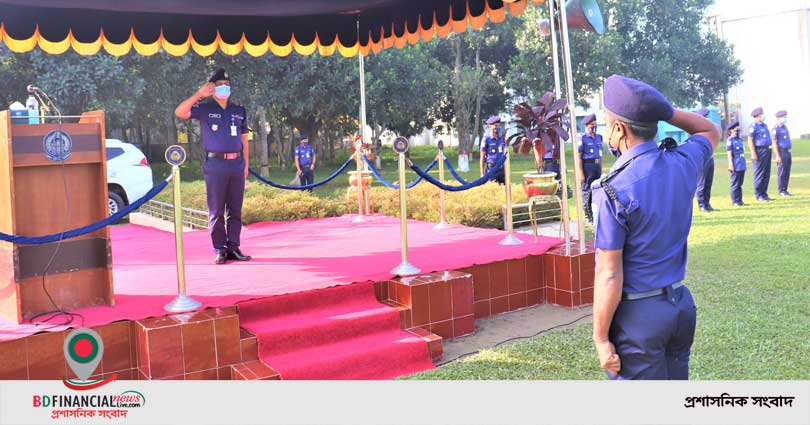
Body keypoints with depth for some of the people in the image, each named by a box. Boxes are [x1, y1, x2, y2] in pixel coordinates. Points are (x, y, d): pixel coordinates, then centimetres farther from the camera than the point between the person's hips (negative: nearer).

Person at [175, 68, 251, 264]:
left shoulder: (239, 110, 16)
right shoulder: (204, 109, 5)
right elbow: (179, 112, -12)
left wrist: (245, 164, 11)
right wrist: (198, 95, -16)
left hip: (236, 164, 4)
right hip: (215, 165, -3)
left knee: (236, 210, 5)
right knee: (216, 210, -1)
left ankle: (233, 248, 11)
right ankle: (219, 250, 5)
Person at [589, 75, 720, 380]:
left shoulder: (613, 190, -21)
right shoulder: (684, 163, -3)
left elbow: (609, 275, -19)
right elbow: (711, 131, 23)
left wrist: (600, 338, -10)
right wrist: (661, 109, 9)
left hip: (637, 313, -7)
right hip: (682, 304, 7)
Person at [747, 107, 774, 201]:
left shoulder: (764, 125, 18)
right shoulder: (754, 126, -9)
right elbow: (750, 140, -14)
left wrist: (769, 150, 19)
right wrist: (753, 153, -20)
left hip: (767, 150, 9)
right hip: (759, 151, -9)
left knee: (766, 175, 10)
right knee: (759, 175, -5)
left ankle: (764, 194, 16)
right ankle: (759, 195, 1)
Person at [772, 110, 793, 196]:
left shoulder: (785, 127, 16)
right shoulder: (776, 128, -10)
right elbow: (774, 142, -15)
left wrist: (789, 154, 19)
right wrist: (777, 156, -19)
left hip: (788, 152, 8)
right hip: (781, 152, -8)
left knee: (787, 173, 8)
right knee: (781, 172, -4)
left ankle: (785, 190, 13)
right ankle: (781, 191, 1)